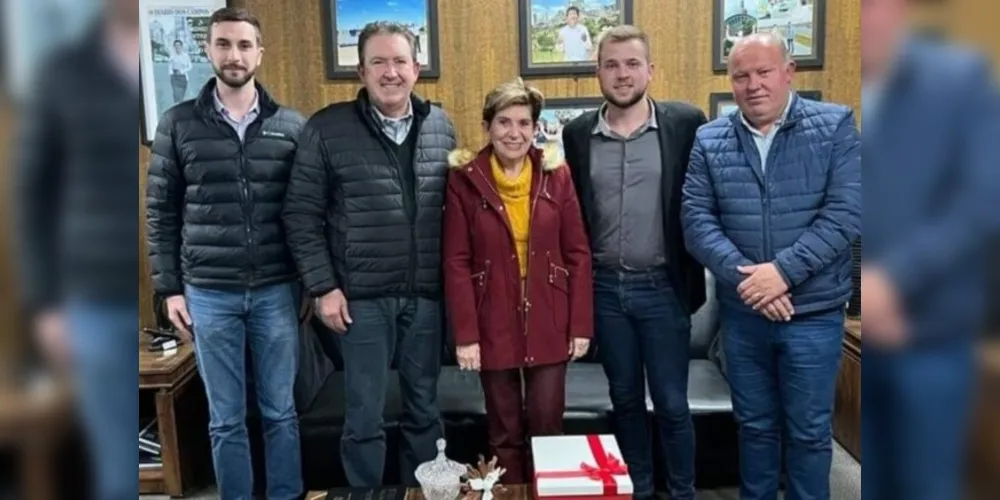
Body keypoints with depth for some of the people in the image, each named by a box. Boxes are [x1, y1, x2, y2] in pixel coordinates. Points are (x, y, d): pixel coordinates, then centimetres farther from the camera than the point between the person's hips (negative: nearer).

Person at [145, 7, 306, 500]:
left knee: (280, 412, 11)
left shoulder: (292, 126, 2)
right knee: (225, 419, 11)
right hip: (208, 293, 0)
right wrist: (169, 288, 1)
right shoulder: (178, 124, 1)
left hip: (276, 291, 0)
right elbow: (161, 212, 4)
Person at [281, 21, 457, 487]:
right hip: (363, 296, -3)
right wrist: (323, 287, -9)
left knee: (424, 408, 16)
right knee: (364, 415, 8)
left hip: (427, 294, 3)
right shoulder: (327, 129, -6)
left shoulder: (442, 127, 4)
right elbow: (301, 215, -4)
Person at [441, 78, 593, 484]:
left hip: (549, 325, 1)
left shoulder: (556, 174, 1)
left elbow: (578, 253, 2)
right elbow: (456, 262, -5)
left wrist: (581, 324, -2)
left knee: (547, 425, 8)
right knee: (504, 431, 11)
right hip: (494, 326, -1)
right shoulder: (465, 180, -4)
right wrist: (465, 334, -10)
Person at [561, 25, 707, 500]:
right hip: (604, 287, 3)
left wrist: (695, 276, -5)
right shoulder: (578, 133, 3)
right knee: (625, 399, 15)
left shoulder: (686, 122, -5)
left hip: (662, 286, -2)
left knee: (671, 403, 6)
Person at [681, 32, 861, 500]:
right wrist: (745, 276, -17)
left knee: (809, 431, 11)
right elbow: (696, 219, -4)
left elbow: (847, 212, -12)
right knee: (755, 425, 17)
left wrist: (783, 271, -20)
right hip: (741, 312, 2)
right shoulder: (709, 140, 2)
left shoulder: (836, 125, -4)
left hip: (813, 313, -2)